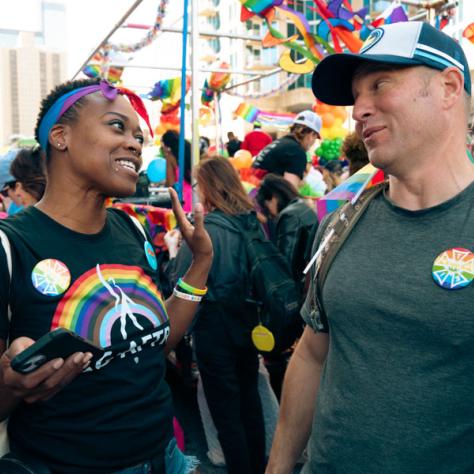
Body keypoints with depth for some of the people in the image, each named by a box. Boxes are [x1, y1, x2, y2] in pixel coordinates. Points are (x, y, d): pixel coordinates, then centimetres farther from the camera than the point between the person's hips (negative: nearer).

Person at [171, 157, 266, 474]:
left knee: (225, 409, 8)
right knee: (249, 399, 21)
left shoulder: (206, 227, -19)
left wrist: (177, 249, -2)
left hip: (215, 325, -7)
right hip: (249, 321, 7)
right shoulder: (253, 220, 0)